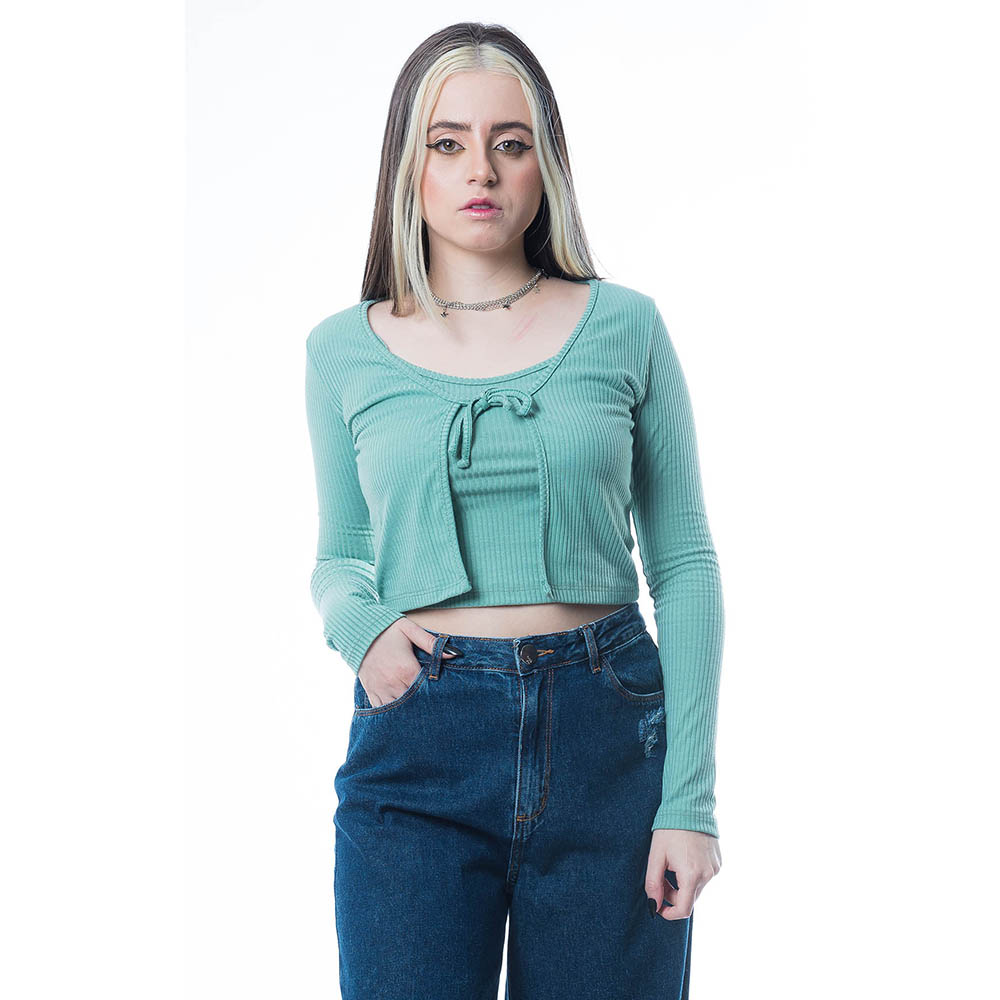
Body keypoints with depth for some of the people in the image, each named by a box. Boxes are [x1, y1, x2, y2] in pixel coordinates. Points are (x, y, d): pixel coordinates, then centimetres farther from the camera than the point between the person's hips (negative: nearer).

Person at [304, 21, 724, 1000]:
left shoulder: (623, 326, 2)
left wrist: (690, 796, -4)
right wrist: (360, 626, -7)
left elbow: (683, 562, 3)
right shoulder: (344, 350, 6)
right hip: (417, 740, 0)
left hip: (609, 735, 0)